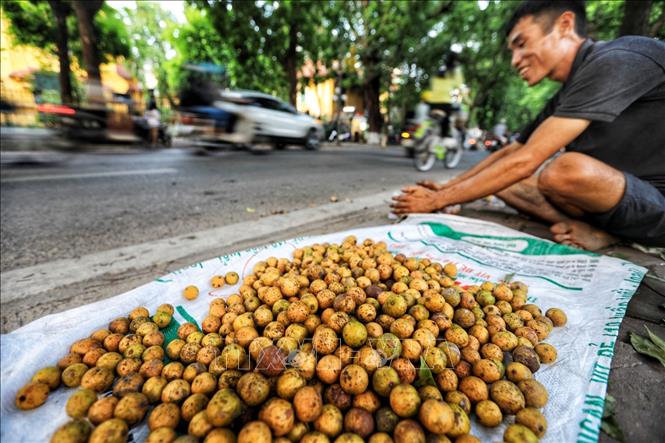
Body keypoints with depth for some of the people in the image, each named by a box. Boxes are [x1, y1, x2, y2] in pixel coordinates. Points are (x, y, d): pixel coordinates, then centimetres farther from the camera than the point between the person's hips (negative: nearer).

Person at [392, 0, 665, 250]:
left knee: (566, 169, -37)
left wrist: (438, 200, -21)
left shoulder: (616, 61, -19)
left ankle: (608, 230, -8)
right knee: (500, 179, 1)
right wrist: (445, 188, 3)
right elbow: (509, 153, 11)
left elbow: (523, 162, -27)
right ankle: (593, 229, -6)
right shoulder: (564, 100, 7)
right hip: (618, 198, 7)